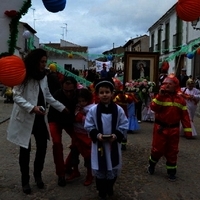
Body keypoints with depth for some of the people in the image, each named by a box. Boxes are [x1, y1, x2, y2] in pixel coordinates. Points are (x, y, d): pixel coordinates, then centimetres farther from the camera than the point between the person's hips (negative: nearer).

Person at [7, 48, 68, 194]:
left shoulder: (43, 77, 9)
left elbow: (48, 96, 14)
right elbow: (17, 96, -17)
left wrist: (62, 108, 10)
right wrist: (32, 108, -29)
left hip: (40, 118, 6)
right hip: (25, 118, -6)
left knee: (42, 146, 9)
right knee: (25, 150, 6)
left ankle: (38, 174, 32)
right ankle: (25, 180, 23)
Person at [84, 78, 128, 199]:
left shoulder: (119, 110, -7)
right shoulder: (93, 110, -8)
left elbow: (124, 126, -3)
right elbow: (89, 126, -2)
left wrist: (116, 135, -17)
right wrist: (96, 135, -18)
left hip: (114, 144, 1)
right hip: (98, 144, -1)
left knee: (113, 168, 15)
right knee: (99, 169, 10)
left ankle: (110, 187, 42)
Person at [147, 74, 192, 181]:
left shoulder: (180, 99, 1)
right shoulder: (160, 96, -4)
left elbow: (184, 116, 2)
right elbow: (153, 107, -21)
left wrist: (187, 130, -2)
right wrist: (160, 95, -25)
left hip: (173, 129, 2)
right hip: (160, 128, -2)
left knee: (172, 151, 10)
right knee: (157, 149, 6)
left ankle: (171, 171, 25)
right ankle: (152, 165, 32)